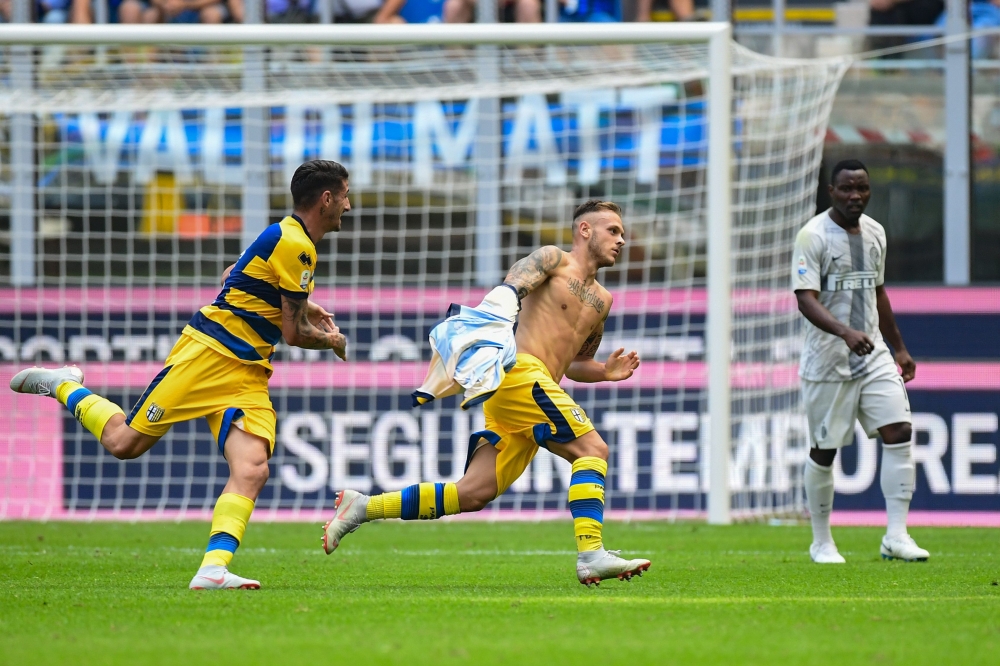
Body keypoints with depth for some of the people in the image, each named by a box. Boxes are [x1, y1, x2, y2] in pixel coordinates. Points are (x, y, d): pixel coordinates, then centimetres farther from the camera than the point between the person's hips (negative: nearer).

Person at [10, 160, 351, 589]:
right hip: (209, 355, -9)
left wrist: (300, 305, 30)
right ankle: (63, 386, 23)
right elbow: (294, 333, -13)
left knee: (252, 469, -17)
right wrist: (331, 341, 9)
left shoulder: (287, 237, 16)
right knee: (124, 442, -4)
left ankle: (214, 569, -28)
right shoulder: (294, 245, -15)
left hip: (248, 374, 9)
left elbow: (233, 278, 32)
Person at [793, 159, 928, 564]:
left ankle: (896, 537, -9)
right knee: (824, 451, 3)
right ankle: (822, 543, 17)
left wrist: (899, 347, 25)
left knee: (899, 431, -10)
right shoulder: (814, 236, -11)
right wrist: (845, 332, -36)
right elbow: (806, 299, -21)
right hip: (827, 360, -5)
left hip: (873, 354, 5)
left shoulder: (874, 233, 10)